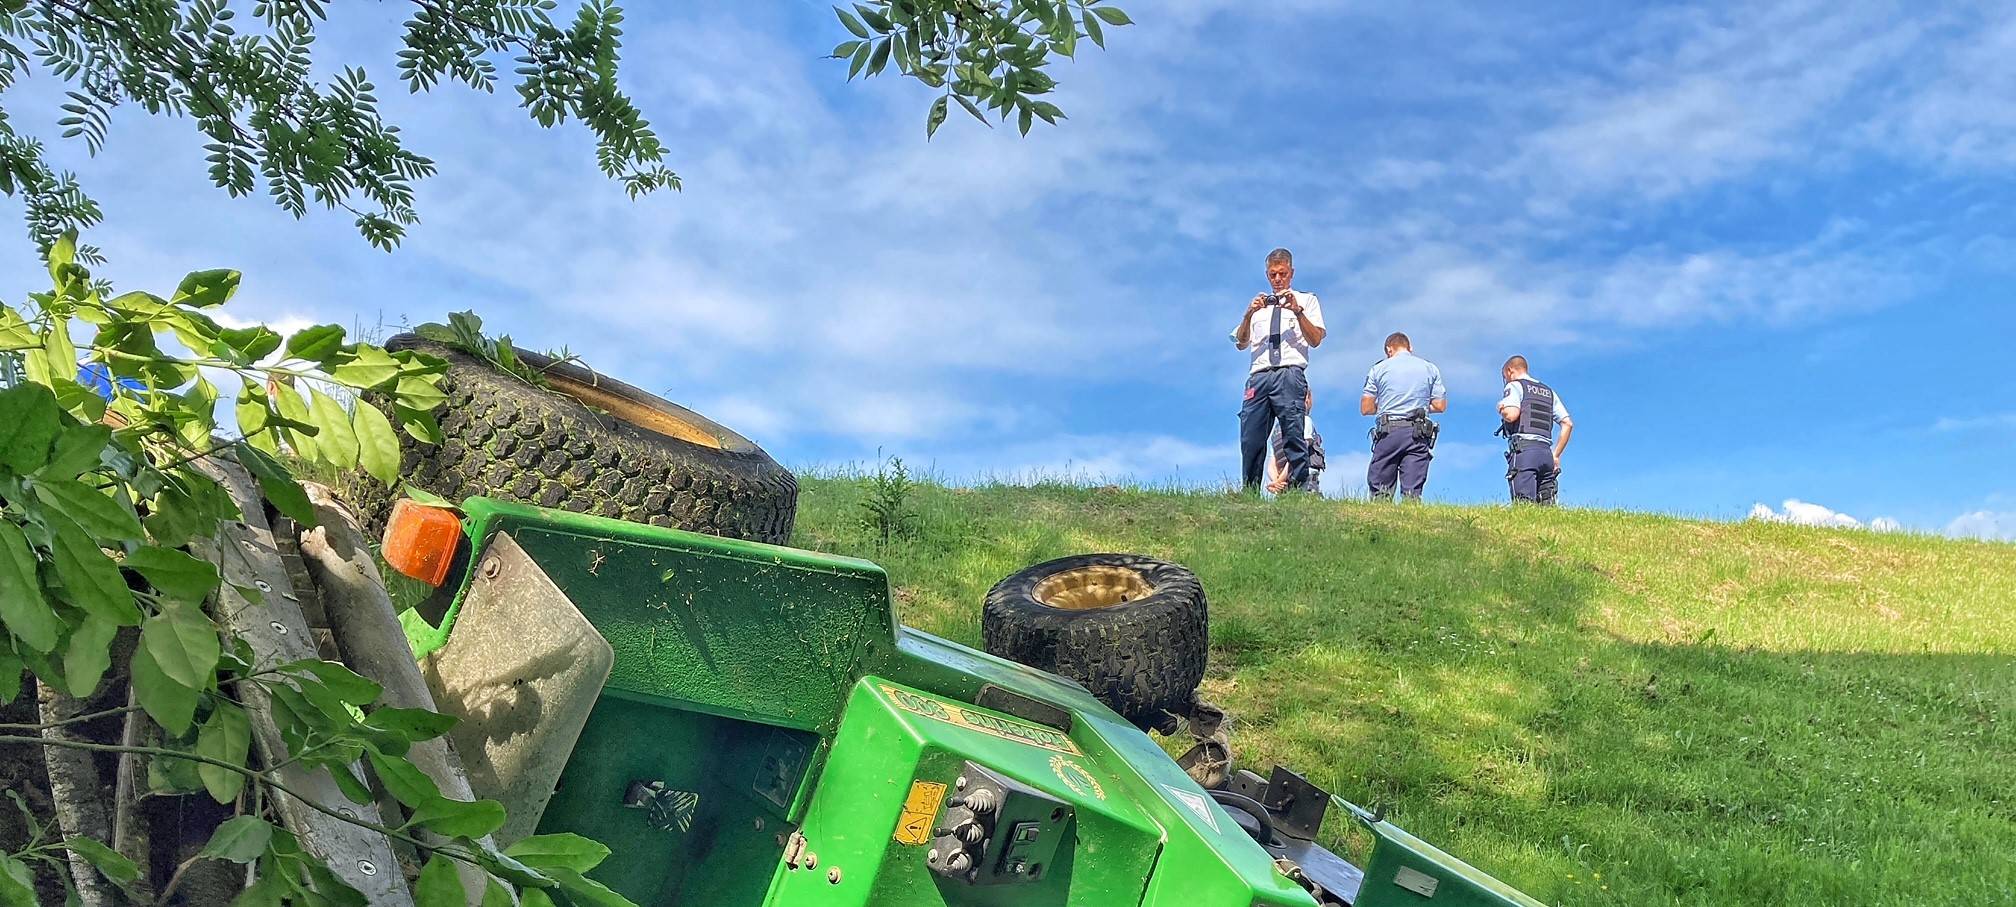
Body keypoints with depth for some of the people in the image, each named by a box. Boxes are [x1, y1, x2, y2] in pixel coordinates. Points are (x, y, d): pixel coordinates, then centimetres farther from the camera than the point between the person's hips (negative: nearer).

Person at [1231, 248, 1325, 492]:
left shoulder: (1306, 300, 20)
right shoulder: (1258, 304, 29)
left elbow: (1316, 340, 5)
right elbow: (1241, 343, 17)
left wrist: (1297, 311, -7)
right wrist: (1248, 314, 0)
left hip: (1290, 373, -3)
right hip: (1258, 376, 3)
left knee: (1293, 437, -14)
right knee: (1250, 440, -7)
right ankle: (1249, 495, -6)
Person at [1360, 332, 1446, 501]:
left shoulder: (1379, 368, 6)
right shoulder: (1430, 368, 11)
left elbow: (1365, 408, 3)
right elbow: (1440, 405, 8)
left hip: (1388, 432, -1)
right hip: (1418, 434, 1)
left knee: (1380, 489, 2)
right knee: (1413, 490, 0)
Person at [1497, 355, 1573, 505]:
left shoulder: (1514, 386, 6)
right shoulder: (1549, 392, 27)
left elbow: (1512, 415, -12)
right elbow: (1568, 424, 20)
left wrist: (1501, 409, 11)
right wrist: (1556, 455, 20)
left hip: (1523, 449, -6)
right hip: (1546, 452, 6)